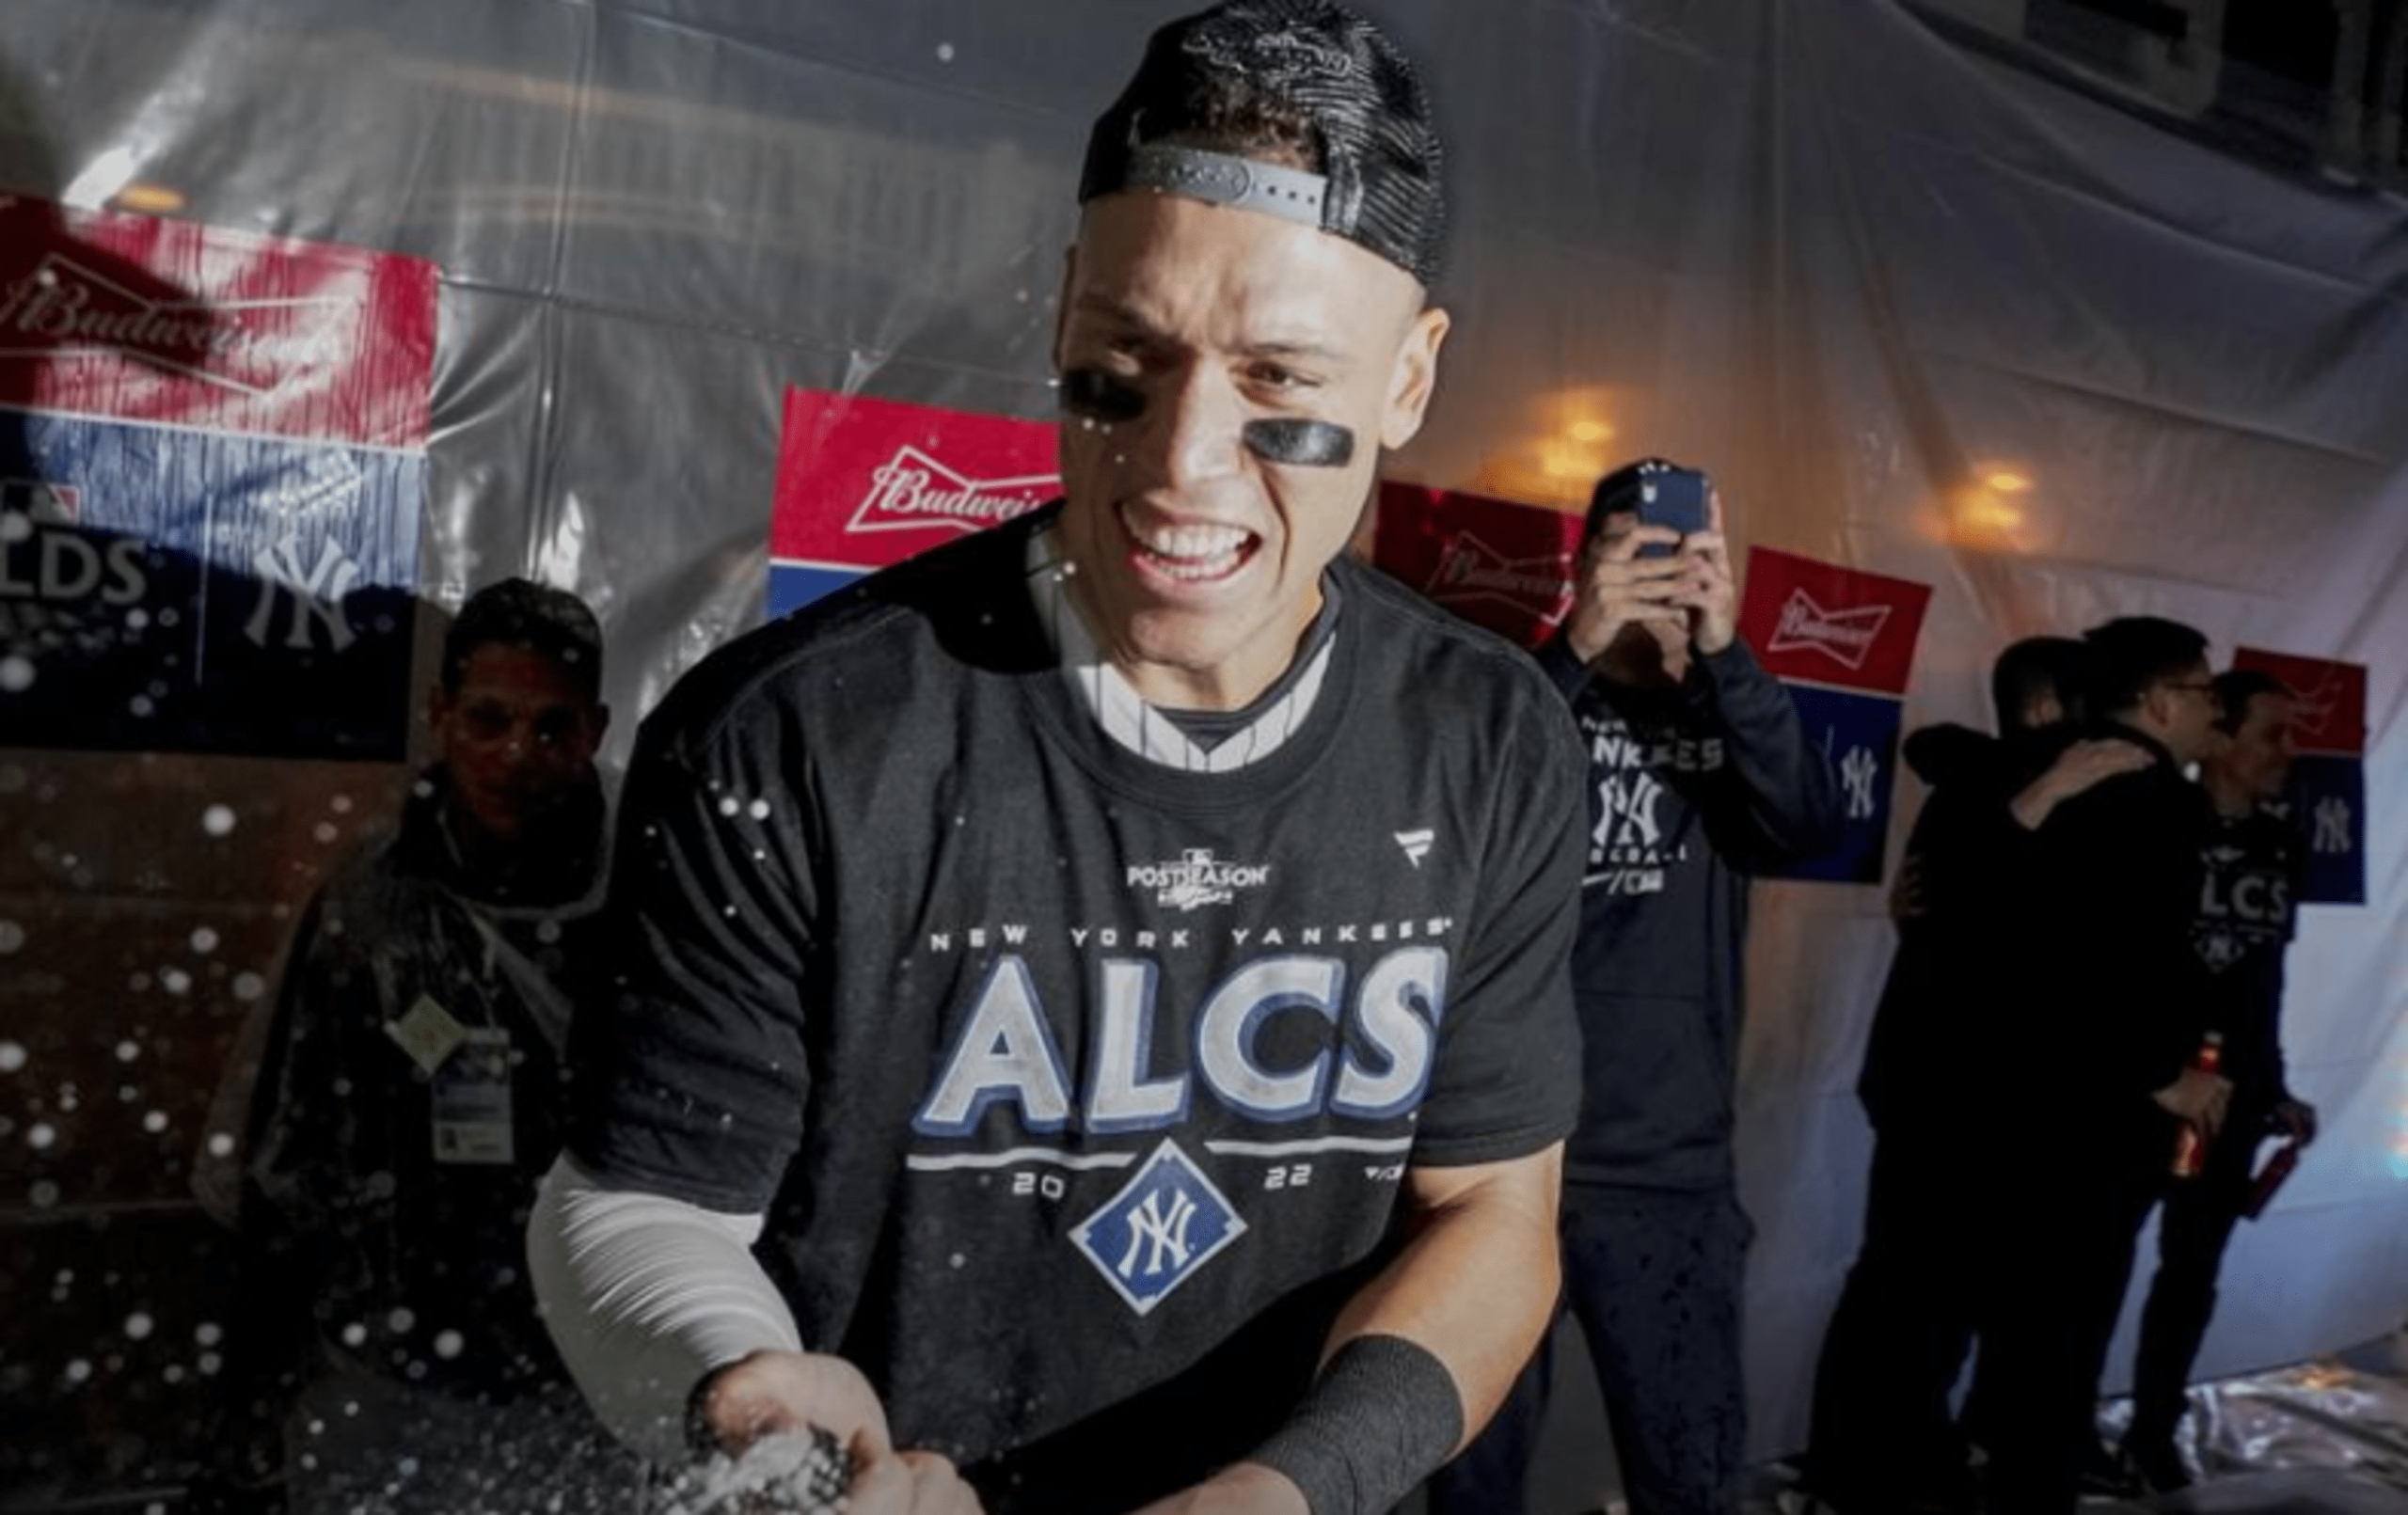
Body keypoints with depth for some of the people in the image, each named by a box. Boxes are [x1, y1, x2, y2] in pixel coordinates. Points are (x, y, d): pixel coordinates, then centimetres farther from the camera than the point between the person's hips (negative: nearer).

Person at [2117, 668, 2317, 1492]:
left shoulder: (2279, 843, 6)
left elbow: (2267, 973, 13)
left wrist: (2273, 1088, 14)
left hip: (2231, 1093, 6)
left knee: (2192, 1270, 14)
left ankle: (2152, 1432, 29)